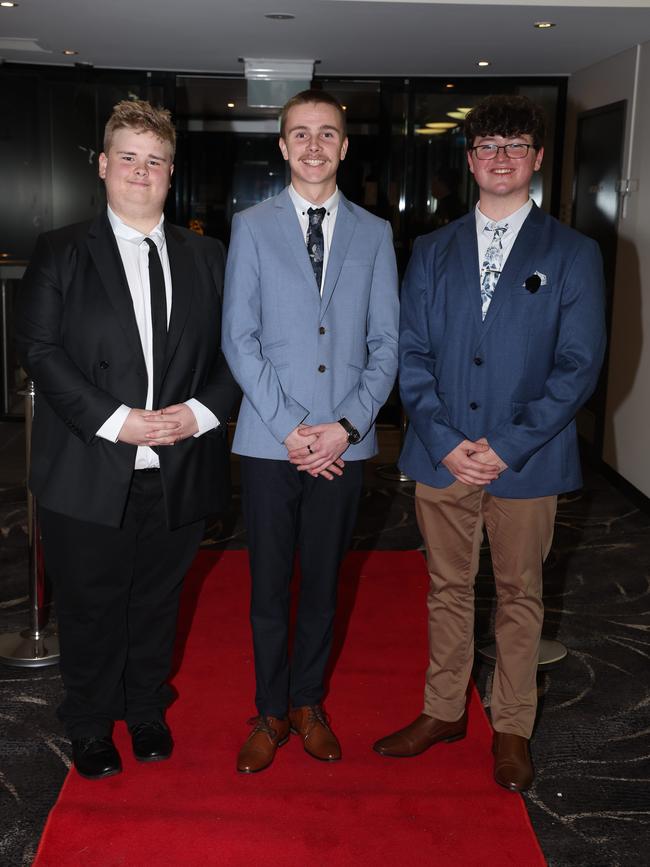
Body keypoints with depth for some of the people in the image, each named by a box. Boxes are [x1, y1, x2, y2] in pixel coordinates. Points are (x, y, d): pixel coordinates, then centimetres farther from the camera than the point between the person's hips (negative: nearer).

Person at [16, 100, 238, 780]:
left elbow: (233, 350, 6)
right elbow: (40, 348, -7)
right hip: (89, 475, -2)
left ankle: (147, 711, 39)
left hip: (178, 472, 2)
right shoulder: (60, 253, 1)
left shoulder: (206, 258, 8)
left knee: (157, 603, 17)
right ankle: (91, 727, 32)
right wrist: (114, 419, -18)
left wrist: (200, 410, -12)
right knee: (90, 609, 11)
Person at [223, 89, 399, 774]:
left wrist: (346, 426, -9)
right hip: (269, 440, -1)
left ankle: (308, 702, 31)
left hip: (343, 441, 1)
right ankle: (271, 712, 26)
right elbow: (239, 338, -3)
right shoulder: (251, 227, 3)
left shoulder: (374, 234, 7)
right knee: (268, 585, 8)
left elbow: (385, 343, 4)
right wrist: (290, 427, -11)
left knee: (323, 582, 13)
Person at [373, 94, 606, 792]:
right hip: (441, 455, 3)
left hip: (526, 462, -2)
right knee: (447, 588, 15)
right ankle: (444, 711, 32)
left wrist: (507, 446, -15)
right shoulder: (432, 251, 8)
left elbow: (578, 365, -6)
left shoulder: (572, 255, 0)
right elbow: (412, 354, 4)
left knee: (519, 595, 11)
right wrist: (444, 441, -9)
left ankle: (512, 727, 28)